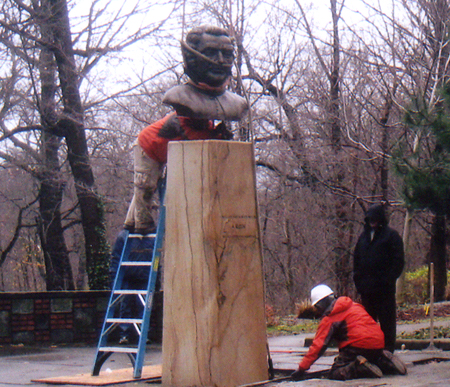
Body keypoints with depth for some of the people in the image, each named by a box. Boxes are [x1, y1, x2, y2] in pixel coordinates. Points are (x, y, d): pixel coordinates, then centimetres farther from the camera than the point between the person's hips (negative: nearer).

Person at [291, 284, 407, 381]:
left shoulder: (329, 319, 1)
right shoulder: (353, 305, 22)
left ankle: (362, 368, -25)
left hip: (358, 346, -8)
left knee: (334, 373, -3)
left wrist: (301, 368, -2)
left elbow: (318, 345, -4)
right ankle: (385, 362, 3)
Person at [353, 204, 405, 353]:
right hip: (366, 288, 5)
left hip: (384, 289, -5)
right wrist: (358, 279, 8)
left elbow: (398, 261, -5)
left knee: (387, 321, -2)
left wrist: (388, 279, -13)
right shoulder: (363, 236, 16)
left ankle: (388, 350, 3)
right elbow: (356, 260, 20)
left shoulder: (391, 235, -1)